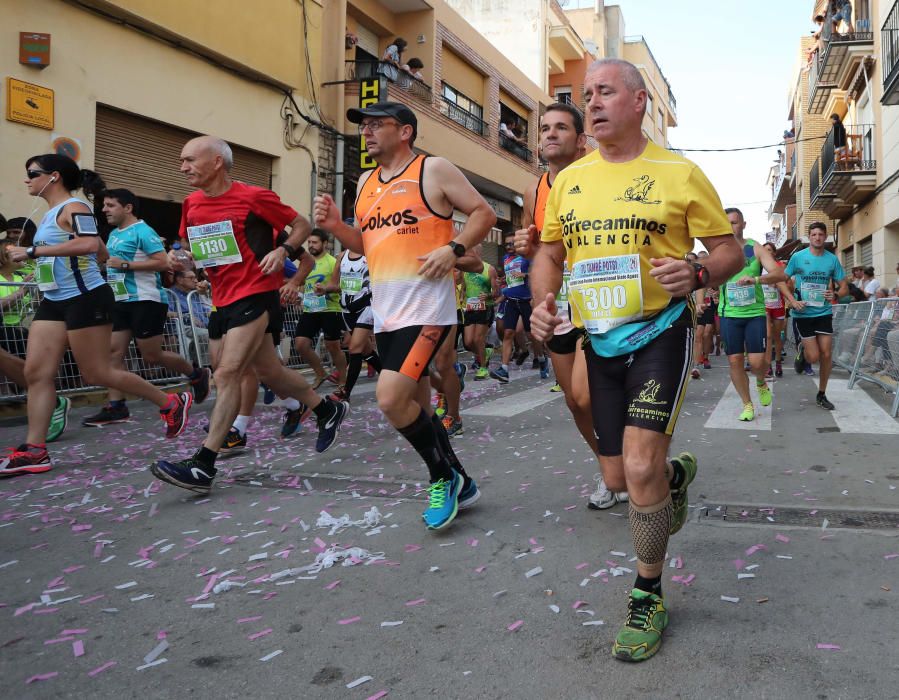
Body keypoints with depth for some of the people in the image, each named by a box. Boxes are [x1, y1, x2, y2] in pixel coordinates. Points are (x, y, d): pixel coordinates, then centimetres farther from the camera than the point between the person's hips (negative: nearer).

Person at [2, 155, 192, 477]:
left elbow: (90, 245, -30)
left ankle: (171, 403, 10)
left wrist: (32, 251, -27)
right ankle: (34, 451, 3)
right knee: (36, 372, 0)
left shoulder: (74, 207, -11)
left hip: (85, 299, -10)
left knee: (97, 373, -5)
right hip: (54, 302, 10)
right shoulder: (50, 214, 19)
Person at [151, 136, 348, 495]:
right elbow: (189, 245, 24)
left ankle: (203, 465, -12)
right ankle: (328, 410, 35)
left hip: (255, 294, -8)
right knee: (269, 372, 14)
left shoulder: (253, 197, -10)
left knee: (227, 374, -14)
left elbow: (302, 225, -1)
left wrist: (282, 251, -17)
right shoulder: (191, 204, 8)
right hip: (224, 300, 8)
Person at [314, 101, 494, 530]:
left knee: (391, 398, -20)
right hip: (385, 311, 8)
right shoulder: (366, 182, 17)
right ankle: (459, 485, 28)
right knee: (415, 405, 12)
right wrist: (335, 225, 3)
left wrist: (454, 249, -16)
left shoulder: (434, 170, -3)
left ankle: (443, 477, 3)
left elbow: (483, 213, -1)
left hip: (426, 306, -8)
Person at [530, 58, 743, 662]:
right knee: (618, 477, 10)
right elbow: (550, 252, 15)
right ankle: (678, 474, 48)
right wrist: (543, 301, -5)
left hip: (661, 333, -5)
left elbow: (731, 250, 1)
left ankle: (649, 601, 5)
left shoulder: (679, 173, -4)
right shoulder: (569, 180, 7)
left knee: (640, 467, -18)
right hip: (600, 340, 5)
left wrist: (696, 274, -21)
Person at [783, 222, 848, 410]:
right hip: (803, 313, -2)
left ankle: (821, 395, 17)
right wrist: (793, 301, -12)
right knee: (814, 357, -7)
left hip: (824, 312, 2)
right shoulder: (797, 257, -3)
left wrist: (835, 294, -17)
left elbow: (844, 288, 6)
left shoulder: (832, 259, 2)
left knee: (826, 355, 0)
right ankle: (803, 352, 31)